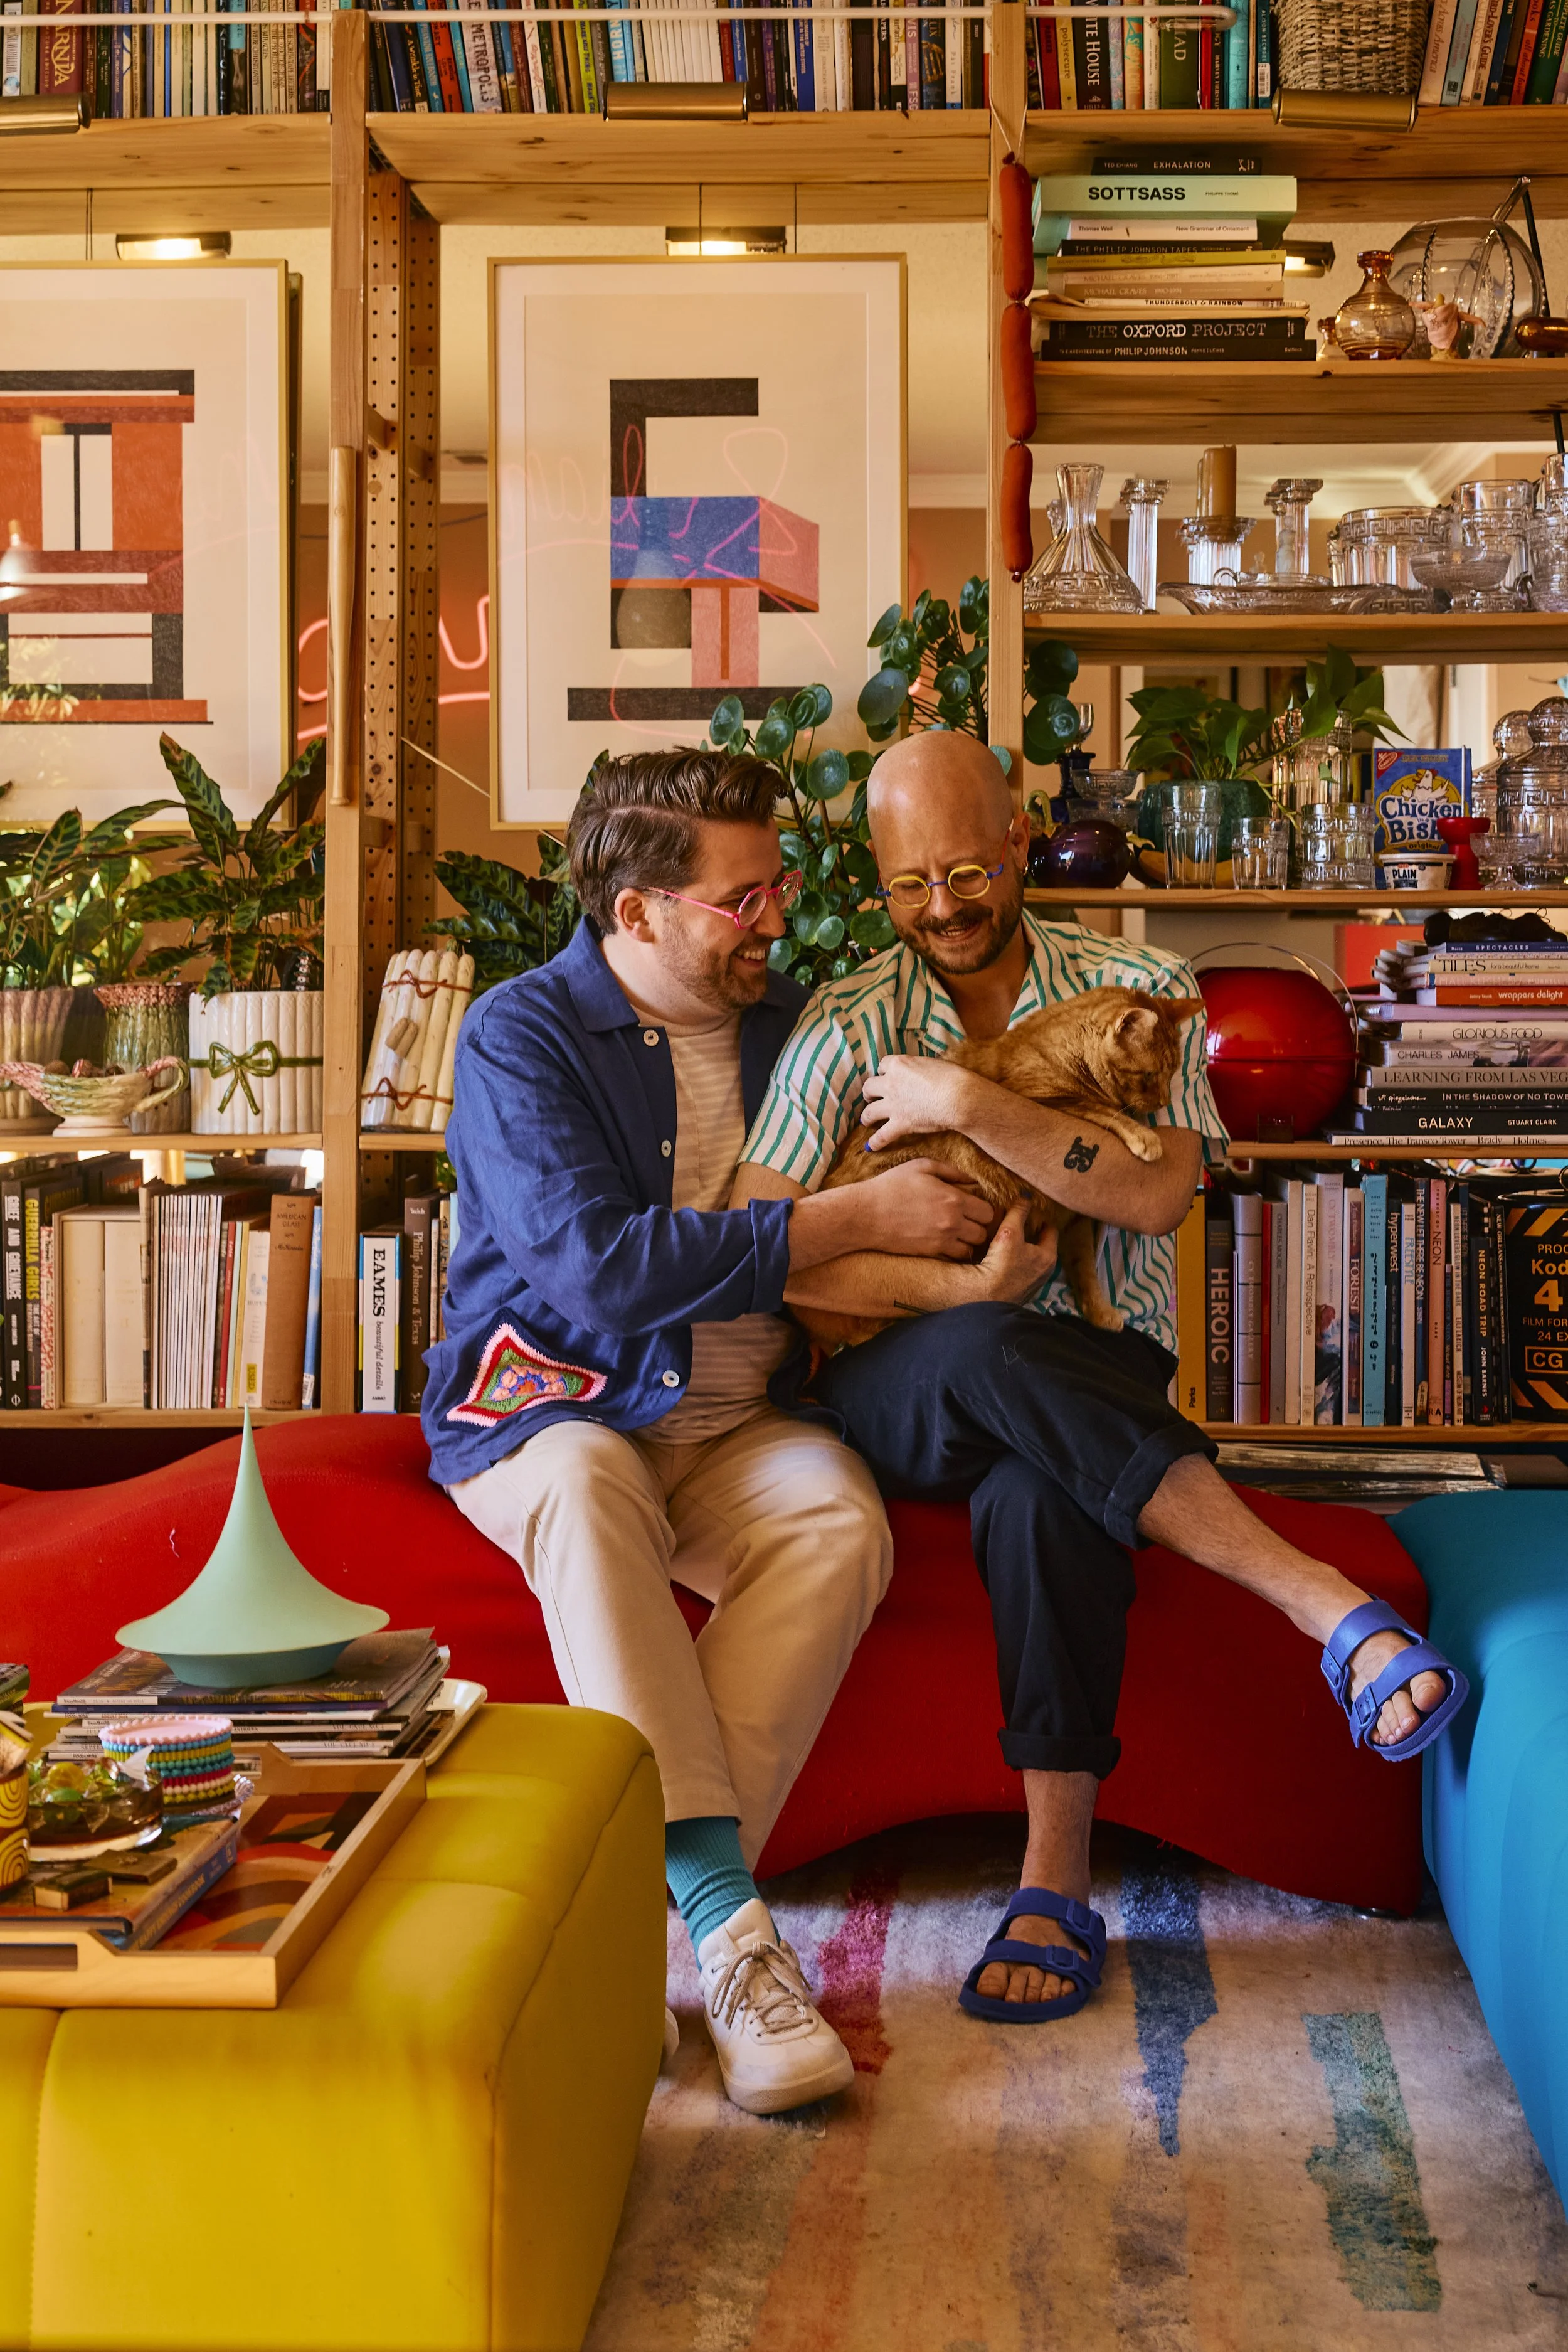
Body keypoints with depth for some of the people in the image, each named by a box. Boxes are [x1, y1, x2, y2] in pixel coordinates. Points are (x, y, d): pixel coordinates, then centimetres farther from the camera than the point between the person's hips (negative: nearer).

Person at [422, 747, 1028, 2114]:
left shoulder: (789, 1024, 11)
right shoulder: (522, 1039, -6)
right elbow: (603, 1268, -21)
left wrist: (970, 1272, -2)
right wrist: (856, 1220, -19)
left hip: (737, 1425, 4)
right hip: (548, 1403, -4)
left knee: (843, 1518, -29)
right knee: (588, 1486, -38)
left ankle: (649, 1899, -30)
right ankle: (730, 1924, -42)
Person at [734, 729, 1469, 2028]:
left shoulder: (1142, 991, 6)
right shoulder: (846, 1027, 6)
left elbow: (1155, 1193, -11)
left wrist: (973, 1105, -16)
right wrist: (961, 1290, -16)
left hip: (1092, 1378, -1)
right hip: (893, 1392, 1)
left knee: (1039, 1492, -38)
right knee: (990, 1356, -37)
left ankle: (1059, 1878, -32)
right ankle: (1330, 1605, -39)